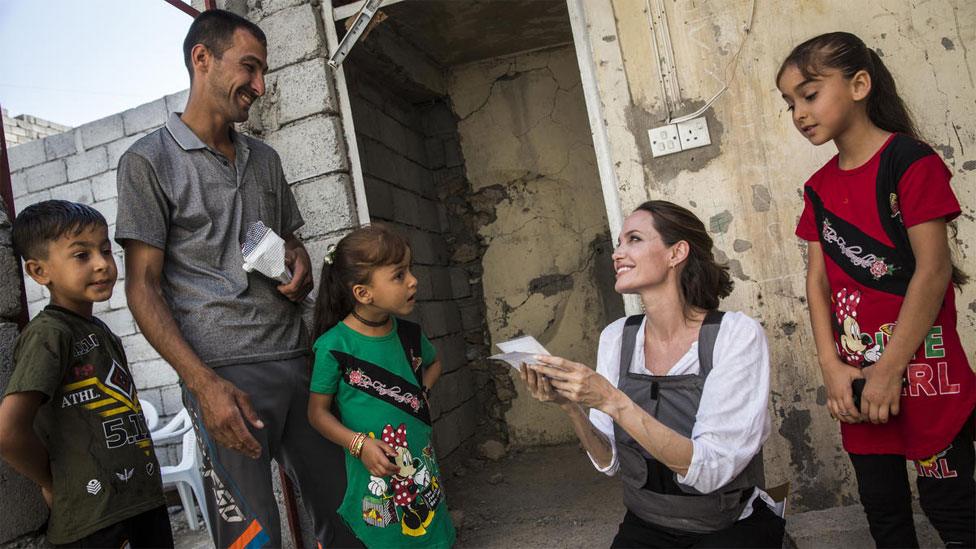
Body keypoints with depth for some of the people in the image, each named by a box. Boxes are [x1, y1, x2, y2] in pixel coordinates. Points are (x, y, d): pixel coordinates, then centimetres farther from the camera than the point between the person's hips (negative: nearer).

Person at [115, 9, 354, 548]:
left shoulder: (265, 159, 16)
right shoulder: (149, 160, 0)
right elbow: (142, 286, -5)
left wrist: (301, 266, 1)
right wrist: (203, 383, -16)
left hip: (296, 358, 6)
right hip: (224, 371, -5)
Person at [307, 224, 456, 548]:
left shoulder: (408, 333, -1)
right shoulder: (335, 346, -16)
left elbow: (433, 363, 20)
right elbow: (318, 411, -7)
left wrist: (418, 394, 3)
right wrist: (359, 444, -19)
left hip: (421, 466, 5)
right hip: (374, 473, -5)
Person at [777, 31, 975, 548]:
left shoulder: (909, 160, -10)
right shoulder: (819, 188, 8)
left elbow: (933, 269, -15)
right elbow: (818, 280, 5)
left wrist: (889, 371, -16)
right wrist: (832, 368, -6)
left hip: (922, 372, -6)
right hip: (858, 383, 6)